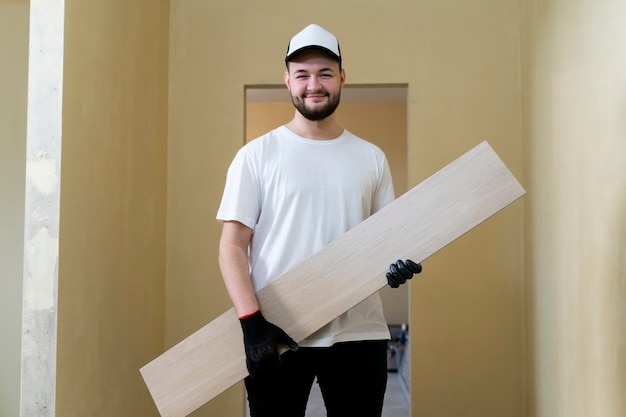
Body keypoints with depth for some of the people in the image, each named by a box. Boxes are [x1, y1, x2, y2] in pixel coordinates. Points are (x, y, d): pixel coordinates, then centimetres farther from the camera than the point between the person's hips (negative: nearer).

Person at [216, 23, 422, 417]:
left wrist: (398, 260, -7)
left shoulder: (372, 157, 9)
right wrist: (251, 320, -15)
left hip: (359, 333, 3)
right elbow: (233, 244, -4)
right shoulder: (256, 155, 0)